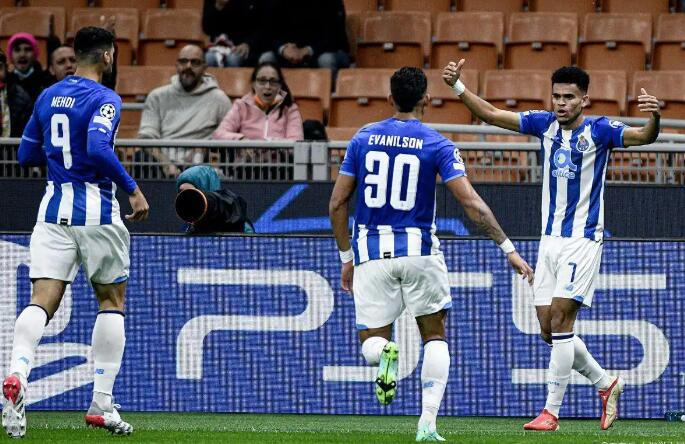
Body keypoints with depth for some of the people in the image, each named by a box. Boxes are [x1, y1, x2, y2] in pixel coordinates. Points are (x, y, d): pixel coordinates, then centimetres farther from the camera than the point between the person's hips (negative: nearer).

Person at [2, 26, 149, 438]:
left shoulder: (48, 97, 12)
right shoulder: (104, 99, -9)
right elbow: (99, 148, -25)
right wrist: (133, 188, -18)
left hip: (54, 209, 5)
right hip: (96, 211, -5)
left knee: (42, 301, -5)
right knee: (112, 301, 12)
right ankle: (102, 405, 9)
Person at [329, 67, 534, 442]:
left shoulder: (363, 139, 4)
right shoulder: (437, 145, -3)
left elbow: (337, 204, 7)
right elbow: (472, 203, -10)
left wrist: (347, 258, 17)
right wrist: (508, 249, -5)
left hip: (372, 253, 1)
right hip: (419, 252, -1)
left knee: (371, 342, 11)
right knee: (435, 337, 15)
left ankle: (384, 354, -27)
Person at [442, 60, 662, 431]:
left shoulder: (598, 130, -8)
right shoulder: (545, 125, 6)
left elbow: (644, 137, -21)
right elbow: (490, 115, 7)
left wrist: (653, 117, -42)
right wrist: (457, 86, -4)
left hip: (582, 240, -6)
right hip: (550, 238, 6)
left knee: (560, 317, -14)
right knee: (549, 328, 5)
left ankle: (551, 410, -10)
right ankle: (605, 383, 24)